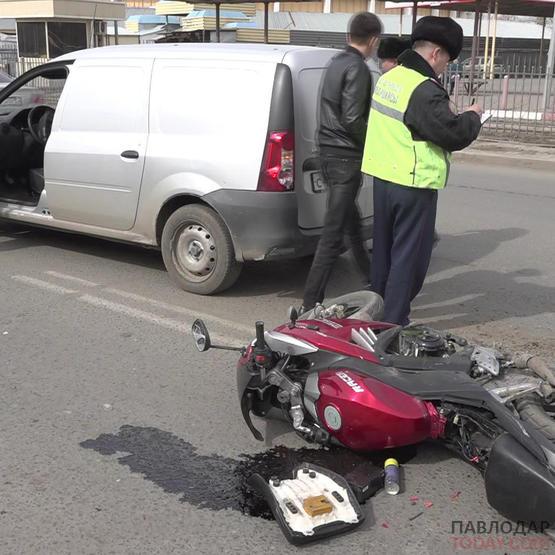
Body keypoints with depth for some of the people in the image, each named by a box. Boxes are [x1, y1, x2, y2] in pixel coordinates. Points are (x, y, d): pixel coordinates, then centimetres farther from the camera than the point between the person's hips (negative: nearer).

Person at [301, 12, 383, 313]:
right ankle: (310, 304, -7)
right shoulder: (358, 68, -14)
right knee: (333, 234, -8)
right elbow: (353, 119, -21)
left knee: (351, 221, 23)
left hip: (328, 151, 10)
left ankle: (370, 281, 42)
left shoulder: (336, 62, 13)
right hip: (345, 156, -10)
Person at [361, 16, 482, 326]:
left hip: (383, 176, 9)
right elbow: (455, 135, -21)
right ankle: (394, 321, 6)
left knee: (385, 248, 19)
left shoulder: (390, 78, 8)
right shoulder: (424, 91, -20)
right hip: (414, 185, -9)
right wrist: (472, 117, -2)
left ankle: (378, 308, 32)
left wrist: (449, 114, 11)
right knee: (409, 254, 1)